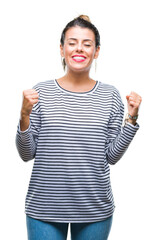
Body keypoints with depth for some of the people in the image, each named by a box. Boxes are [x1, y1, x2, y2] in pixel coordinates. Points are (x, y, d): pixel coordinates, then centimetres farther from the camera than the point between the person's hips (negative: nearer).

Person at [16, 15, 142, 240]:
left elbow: (111, 156, 1)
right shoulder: (41, 92, -3)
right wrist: (25, 116, -15)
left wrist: (131, 119, -7)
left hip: (96, 210, 1)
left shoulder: (110, 96, 0)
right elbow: (27, 154, -1)